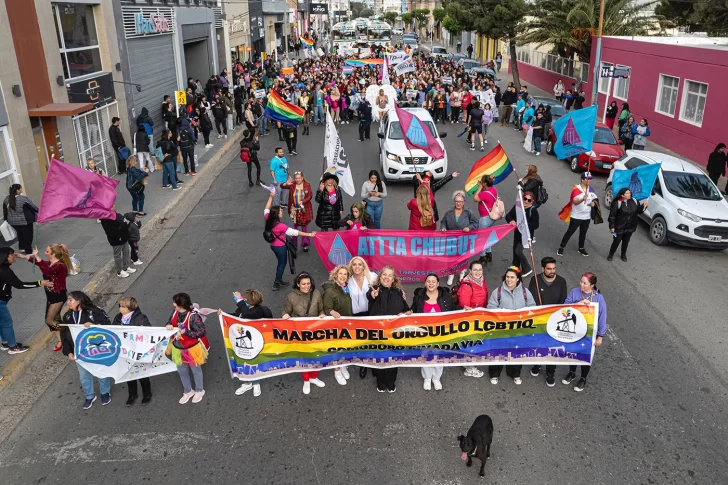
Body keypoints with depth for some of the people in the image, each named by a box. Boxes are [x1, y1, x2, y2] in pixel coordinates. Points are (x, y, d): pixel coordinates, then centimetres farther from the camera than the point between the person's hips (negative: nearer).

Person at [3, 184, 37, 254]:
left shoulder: (7, 199, -1)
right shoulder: (24, 199, -21)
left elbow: (5, 210, 9)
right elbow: (33, 207, -12)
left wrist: (6, 219, 22)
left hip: (12, 221, 6)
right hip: (25, 221, -6)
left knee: (20, 234, 25)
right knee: (27, 235, 9)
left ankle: (22, 247, 37)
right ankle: (28, 251, 17)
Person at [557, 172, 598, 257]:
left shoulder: (591, 189, 3)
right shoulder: (576, 189, -18)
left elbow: (594, 199, 15)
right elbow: (575, 201, -32)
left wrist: (593, 203, -9)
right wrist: (583, 199, -53)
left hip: (587, 217, 6)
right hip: (576, 217, -6)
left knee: (583, 233, 17)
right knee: (570, 232, 1)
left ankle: (581, 248, 32)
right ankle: (561, 247, 11)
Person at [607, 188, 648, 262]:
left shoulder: (634, 201, -3)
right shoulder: (617, 203, -19)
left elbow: (639, 211, 6)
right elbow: (612, 215, -15)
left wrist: (644, 206, -14)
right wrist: (612, 226, -14)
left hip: (630, 227, 5)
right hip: (619, 227, -4)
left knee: (626, 242, 17)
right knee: (616, 241, 5)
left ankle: (623, 255, 37)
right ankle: (610, 254, 26)